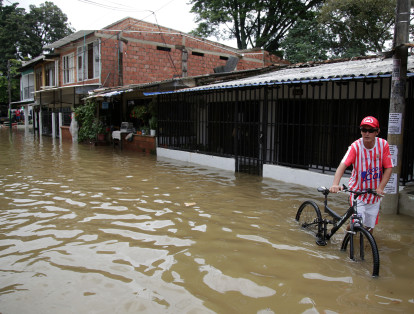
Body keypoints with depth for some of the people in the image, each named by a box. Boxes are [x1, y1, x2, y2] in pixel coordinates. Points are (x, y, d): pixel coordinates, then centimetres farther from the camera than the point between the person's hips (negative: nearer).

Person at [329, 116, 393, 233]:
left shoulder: (383, 145, -11)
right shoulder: (355, 146, -17)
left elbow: (388, 168, -7)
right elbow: (343, 165, -29)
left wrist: (380, 188, -19)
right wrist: (335, 184, -44)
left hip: (374, 193, 3)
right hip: (357, 191, -2)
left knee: (370, 226, 12)